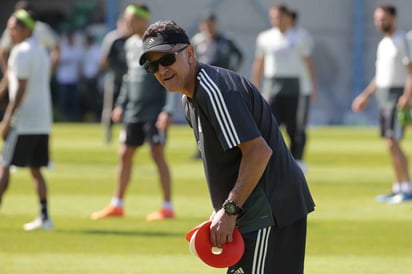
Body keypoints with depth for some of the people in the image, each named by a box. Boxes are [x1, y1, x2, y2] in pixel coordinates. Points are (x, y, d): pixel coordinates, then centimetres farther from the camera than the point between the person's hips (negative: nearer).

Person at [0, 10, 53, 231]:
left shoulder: (22, 52, -12)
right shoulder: (41, 51, 16)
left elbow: (20, 89, -17)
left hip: (23, 122, -9)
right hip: (42, 122, 9)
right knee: (36, 169, 11)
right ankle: (44, 217, 7)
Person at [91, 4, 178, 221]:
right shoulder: (130, 44, 10)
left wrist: (168, 111, -20)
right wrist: (121, 105, 18)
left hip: (154, 111, -7)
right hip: (134, 111, 7)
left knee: (158, 155, -6)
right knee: (125, 154, 8)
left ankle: (168, 208, 0)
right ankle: (117, 205, 16)